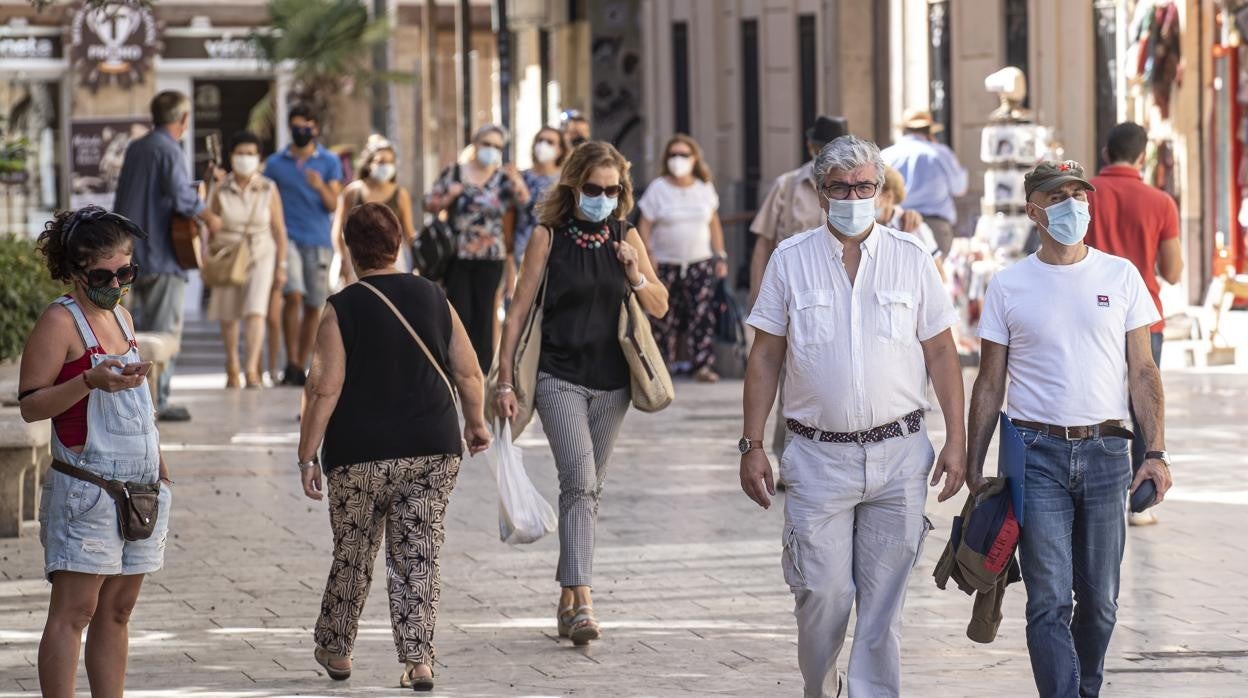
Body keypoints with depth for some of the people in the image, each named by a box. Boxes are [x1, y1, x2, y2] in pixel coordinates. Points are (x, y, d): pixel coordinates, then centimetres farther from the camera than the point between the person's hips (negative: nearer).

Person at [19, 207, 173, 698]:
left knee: (117, 610, 8)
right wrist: (91, 381, -26)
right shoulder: (61, 321, -8)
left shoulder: (121, 317, 16)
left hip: (140, 486, 8)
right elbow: (30, 405, -13)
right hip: (85, 486, -8)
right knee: (74, 610, -10)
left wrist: (159, 467, 21)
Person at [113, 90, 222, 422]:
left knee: (135, 328, 15)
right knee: (164, 330, -3)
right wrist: (209, 217, -13)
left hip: (131, 253, 8)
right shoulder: (169, 149, -13)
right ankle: (157, 401, -4)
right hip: (161, 253, -8)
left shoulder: (136, 147, 14)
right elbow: (180, 194, -28)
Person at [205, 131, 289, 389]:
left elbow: (279, 230, 2)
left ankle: (252, 370, -22)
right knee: (228, 315, 10)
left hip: (261, 255, -2)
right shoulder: (221, 191, -1)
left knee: (256, 310, -17)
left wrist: (281, 266, -1)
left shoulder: (268, 190, -2)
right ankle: (232, 367, 30)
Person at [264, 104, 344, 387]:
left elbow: (333, 205, 2)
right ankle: (291, 363, -14)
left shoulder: (330, 162, 8)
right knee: (293, 296, -19)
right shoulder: (275, 163, 9)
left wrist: (320, 186, -18)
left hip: (318, 240, 1)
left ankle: (301, 367, 14)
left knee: (314, 305, 3)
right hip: (288, 237, -1)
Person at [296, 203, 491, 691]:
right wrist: (476, 424, 22)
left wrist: (307, 455, -6)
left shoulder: (342, 309, -7)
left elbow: (325, 390, -11)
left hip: (361, 457, -2)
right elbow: (470, 373, 6)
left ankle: (335, 650, 27)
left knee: (353, 555, 12)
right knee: (419, 559, 5)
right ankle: (418, 661, -2)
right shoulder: (432, 297, 4)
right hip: (434, 451, 2)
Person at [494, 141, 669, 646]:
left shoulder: (626, 238, 7)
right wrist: (505, 381, -7)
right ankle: (582, 603, -23)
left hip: (611, 382, 4)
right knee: (579, 480, -17)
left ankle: (567, 599, 21)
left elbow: (660, 307, 13)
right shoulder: (549, 236, -3)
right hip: (559, 377, -4)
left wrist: (635, 274, -8)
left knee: (589, 489, 10)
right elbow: (519, 310, -3)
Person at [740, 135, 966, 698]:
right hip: (818, 457, -1)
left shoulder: (910, 258, 5)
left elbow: (941, 353, 8)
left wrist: (956, 440, 2)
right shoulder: (790, 260, 3)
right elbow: (765, 357, 6)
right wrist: (752, 446, 1)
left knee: (884, 599, 2)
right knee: (822, 593, -2)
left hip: (898, 456, 1)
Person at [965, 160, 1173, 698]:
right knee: (1049, 602, -8)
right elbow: (989, 385, 8)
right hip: (1036, 453, -1)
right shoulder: (1008, 287, 4)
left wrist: (1156, 452, -3)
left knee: (1100, 600, 6)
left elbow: (1142, 372, 7)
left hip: (1105, 452, 2)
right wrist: (973, 467, 4)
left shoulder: (1121, 276, 6)